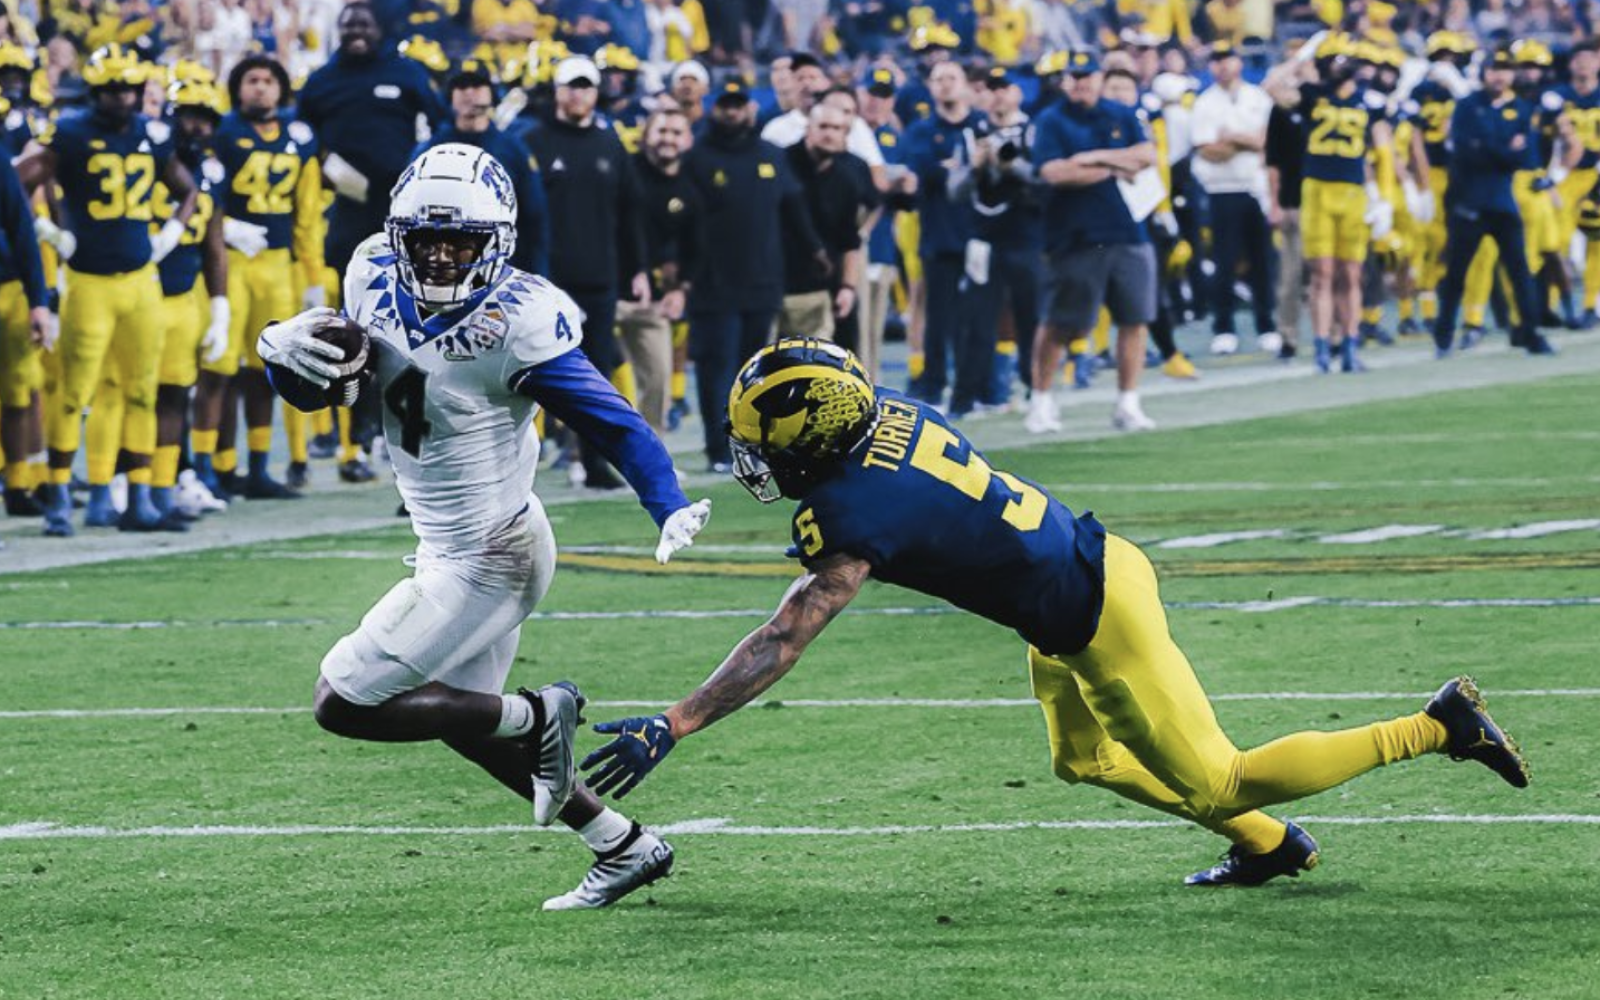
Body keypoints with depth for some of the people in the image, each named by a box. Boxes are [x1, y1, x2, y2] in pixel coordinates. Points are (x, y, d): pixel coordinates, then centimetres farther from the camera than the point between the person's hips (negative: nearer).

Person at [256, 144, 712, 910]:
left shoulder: (516, 325, -24)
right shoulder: (378, 287, -3)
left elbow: (611, 422, -22)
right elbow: (311, 394, 7)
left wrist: (671, 509, -36)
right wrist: (284, 350, -16)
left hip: (486, 561, -8)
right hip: (453, 552, 8)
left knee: (344, 706, -6)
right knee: (464, 722, 22)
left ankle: (538, 718, 3)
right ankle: (625, 847, 30)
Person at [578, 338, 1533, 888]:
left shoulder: (858, 510, -27)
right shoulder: (884, 405, -5)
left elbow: (782, 643, -29)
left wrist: (672, 728, -28)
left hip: (1094, 614, -9)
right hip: (1089, 558, 9)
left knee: (1212, 781, 5)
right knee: (1088, 759, 27)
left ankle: (1439, 728, 9)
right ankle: (1269, 844, 38)